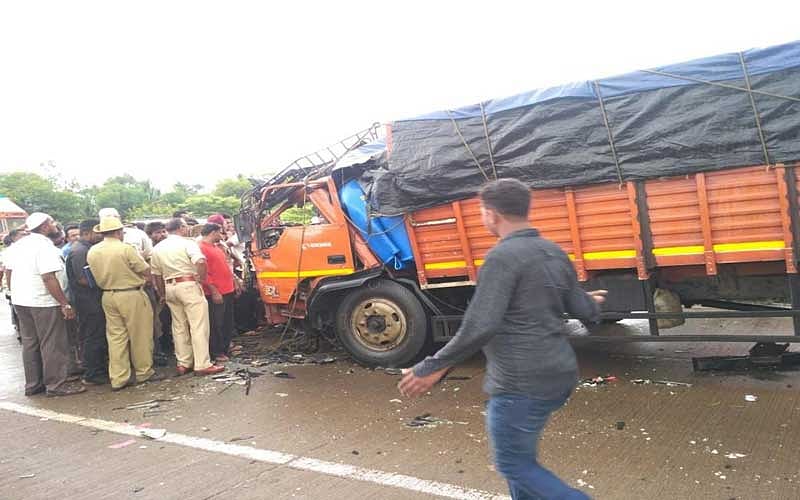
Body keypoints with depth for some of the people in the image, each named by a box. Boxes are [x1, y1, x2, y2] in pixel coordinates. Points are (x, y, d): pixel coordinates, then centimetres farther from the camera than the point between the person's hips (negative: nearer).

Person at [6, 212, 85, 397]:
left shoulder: (20, 244, 9)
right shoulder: (45, 246, -17)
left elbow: (9, 271, 14)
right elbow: (49, 278, -23)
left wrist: (16, 294, 24)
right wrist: (65, 304, -21)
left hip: (20, 301, 9)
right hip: (44, 303, -9)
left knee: (29, 343, 15)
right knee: (53, 345, 0)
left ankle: (32, 384, 23)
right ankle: (56, 385, 5)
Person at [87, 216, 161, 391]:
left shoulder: (92, 252, 3)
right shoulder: (126, 249, -16)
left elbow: (97, 276, 13)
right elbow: (146, 272, -11)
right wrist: (141, 279, 9)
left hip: (108, 296, 6)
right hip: (131, 295, -6)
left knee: (115, 336, 10)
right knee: (140, 335, 7)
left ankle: (118, 378, 12)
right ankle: (144, 372, 18)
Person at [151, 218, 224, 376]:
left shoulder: (157, 248, 11)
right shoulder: (187, 243, -8)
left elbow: (157, 274, 14)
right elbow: (200, 262, -25)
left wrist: (162, 294, 22)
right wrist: (202, 279, -10)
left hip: (169, 287, 7)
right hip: (189, 285, -7)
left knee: (179, 327, 14)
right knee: (199, 326, -3)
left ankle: (183, 364, 19)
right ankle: (202, 365, -3)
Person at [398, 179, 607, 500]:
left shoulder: (503, 256, -17)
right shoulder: (554, 252, 8)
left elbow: (480, 327, -25)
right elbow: (583, 311, 13)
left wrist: (431, 368, -18)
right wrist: (591, 302, 37)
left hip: (522, 384, -9)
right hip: (558, 375, 9)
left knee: (514, 464, 8)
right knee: (521, 455, 24)